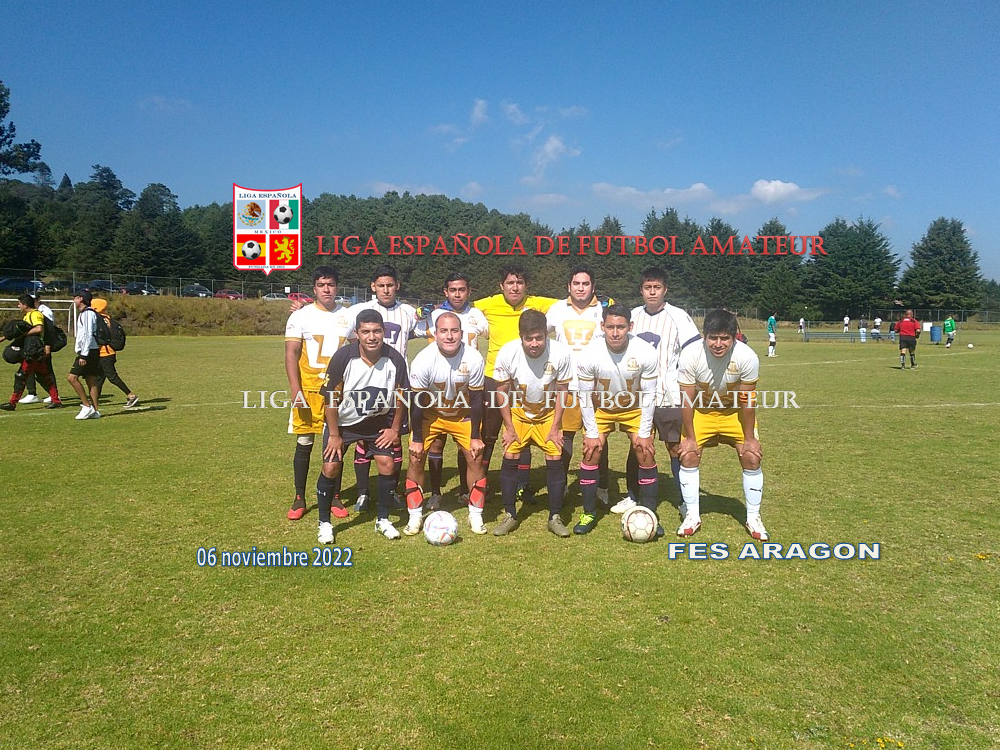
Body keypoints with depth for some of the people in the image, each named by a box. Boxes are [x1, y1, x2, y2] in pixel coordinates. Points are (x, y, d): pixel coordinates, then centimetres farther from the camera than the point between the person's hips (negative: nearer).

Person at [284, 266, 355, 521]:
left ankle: (335, 497, 19)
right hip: (308, 390, -2)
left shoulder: (349, 317, 8)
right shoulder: (301, 316, 0)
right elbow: (291, 354, -4)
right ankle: (299, 499, 16)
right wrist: (295, 390, -13)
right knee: (304, 443, 2)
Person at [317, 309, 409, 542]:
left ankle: (383, 520, 12)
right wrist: (334, 435, -12)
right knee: (331, 466, -7)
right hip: (342, 421, -1)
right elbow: (331, 397, -16)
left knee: (387, 463, -7)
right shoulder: (343, 356, -25)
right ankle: (324, 523, 12)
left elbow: (400, 397, -4)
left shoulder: (395, 359, -20)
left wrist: (395, 429, -1)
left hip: (378, 421, 2)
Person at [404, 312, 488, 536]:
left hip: (463, 414, 1)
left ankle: (475, 515, 10)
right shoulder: (423, 360, -27)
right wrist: (417, 439, -14)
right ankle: (415, 516, 6)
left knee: (475, 458, -6)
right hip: (430, 414, -1)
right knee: (415, 458, -9)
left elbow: (476, 399, -14)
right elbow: (417, 401, -17)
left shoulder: (474, 359, -24)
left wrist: (475, 436, -10)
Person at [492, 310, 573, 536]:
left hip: (549, 413, 0)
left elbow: (562, 391, -11)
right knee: (510, 458, -7)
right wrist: (509, 428, -10)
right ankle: (510, 516, 9)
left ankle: (555, 517, 8)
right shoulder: (507, 352, -25)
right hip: (518, 411, 0)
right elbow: (502, 390, -10)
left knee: (555, 459, -8)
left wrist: (556, 427, -9)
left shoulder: (561, 352, -26)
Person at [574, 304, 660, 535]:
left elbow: (649, 394, -14)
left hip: (634, 409, 0)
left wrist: (644, 432, -12)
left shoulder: (646, 353, -26)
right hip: (600, 408, 0)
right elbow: (585, 396, -15)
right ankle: (589, 513, 9)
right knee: (590, 453, -7)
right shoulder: (588, 355, -27)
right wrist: (592, 432, -13)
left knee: (646, 454, -5)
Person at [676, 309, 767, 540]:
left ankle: (753, 518, 11)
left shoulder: (747, 357, -29)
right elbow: (687, 400, -18)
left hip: (735, 411, 0)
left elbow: (748, 400, -17)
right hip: (701, 410, 0)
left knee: (752, 458, -8)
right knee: (688, 456, -11)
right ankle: (692, 516, 6)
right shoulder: (690, 356, -28)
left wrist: (749, 438, -12)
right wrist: (689, 437, -13)